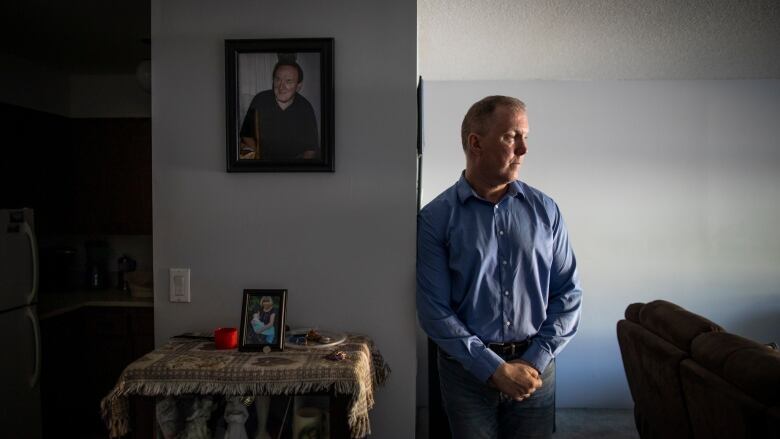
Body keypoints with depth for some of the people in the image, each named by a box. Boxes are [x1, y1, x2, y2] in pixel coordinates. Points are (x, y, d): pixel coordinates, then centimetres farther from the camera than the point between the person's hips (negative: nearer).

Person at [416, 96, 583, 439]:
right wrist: (495, 369, -14)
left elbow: (568, 292, 1)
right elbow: (434, 310, -12)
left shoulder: (545, 210, -1)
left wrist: (536, 361, -9)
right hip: (467, 369, -2)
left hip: (536, 366, 3)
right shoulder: (435, 218, -10)